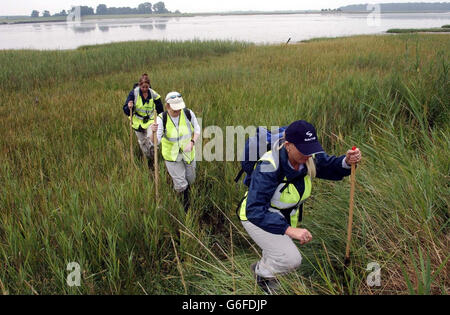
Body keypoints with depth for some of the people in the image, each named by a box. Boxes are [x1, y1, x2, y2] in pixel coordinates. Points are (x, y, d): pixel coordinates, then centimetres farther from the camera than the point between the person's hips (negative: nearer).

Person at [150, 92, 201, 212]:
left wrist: (192, 143, -20)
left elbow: (197, 129, -3)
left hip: (188, 153, 3)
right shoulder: (162, 119, -23)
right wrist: (153, 132, -50)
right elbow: (155, 141, -28)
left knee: (190, 179, 21)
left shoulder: (188, 113, -18)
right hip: (172, 156, -2)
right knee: (180, 184, 2)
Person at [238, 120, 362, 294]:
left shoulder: (309, 159, -19)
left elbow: (332, 167, 0)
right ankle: (262, 272, 13)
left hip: (285, 216, 7)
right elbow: (255, 210, -39)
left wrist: (348, 161, -24)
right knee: (291, 259, -18)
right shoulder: (268, 168, -37)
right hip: (256, 217, -7)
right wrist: (289, 230, -45)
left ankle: (262, 269, 61)